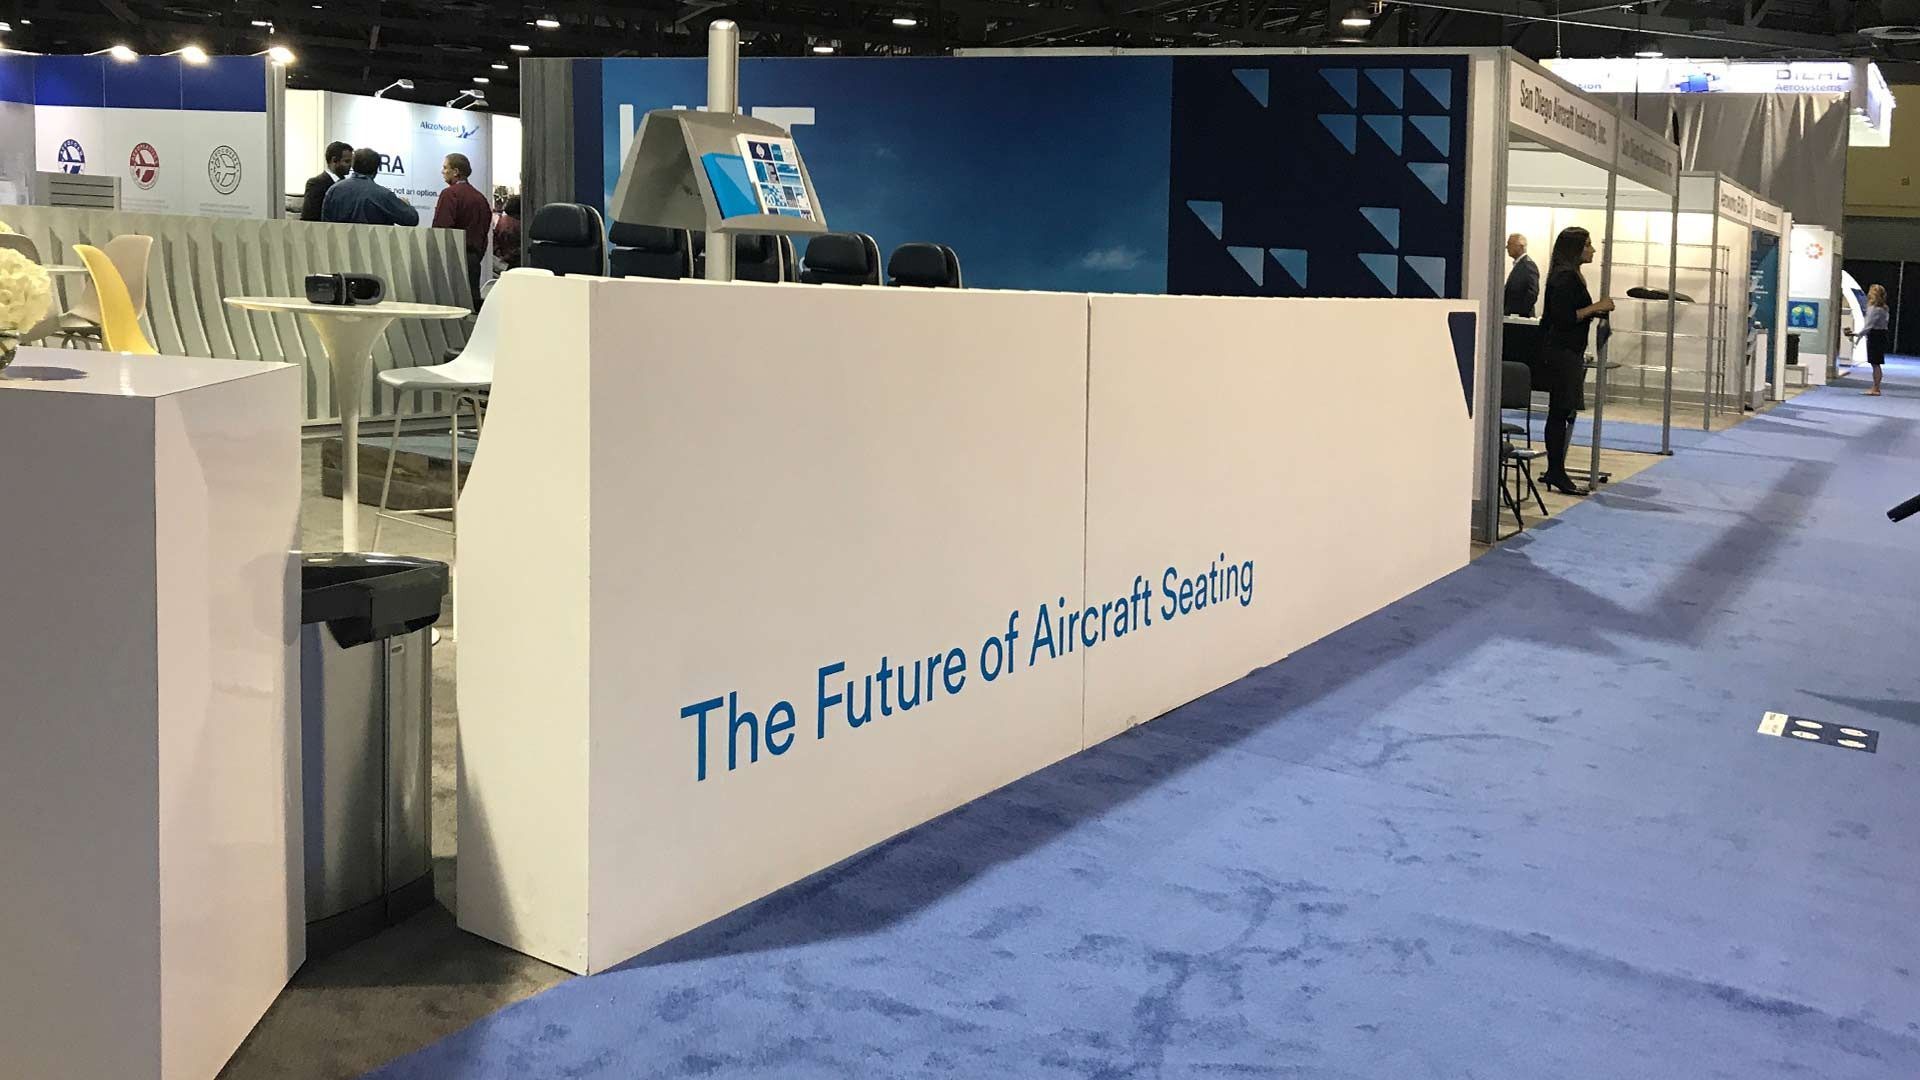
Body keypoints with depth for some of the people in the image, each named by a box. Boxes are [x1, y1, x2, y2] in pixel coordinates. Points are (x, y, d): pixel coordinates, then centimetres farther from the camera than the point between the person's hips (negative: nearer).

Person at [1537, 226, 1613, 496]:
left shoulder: (1571, 276, 17)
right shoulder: (1564, 277, -14)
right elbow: (1563, 317, -22)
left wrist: (1596, 312, 12)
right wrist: (1596, 307, -17)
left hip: (1568, 353, 11)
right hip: (1562, 354, -11)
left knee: (1560, 413, 12)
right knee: (1561, 413, -8)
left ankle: (1555, 471, 16)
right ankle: (1557, 473, -6)